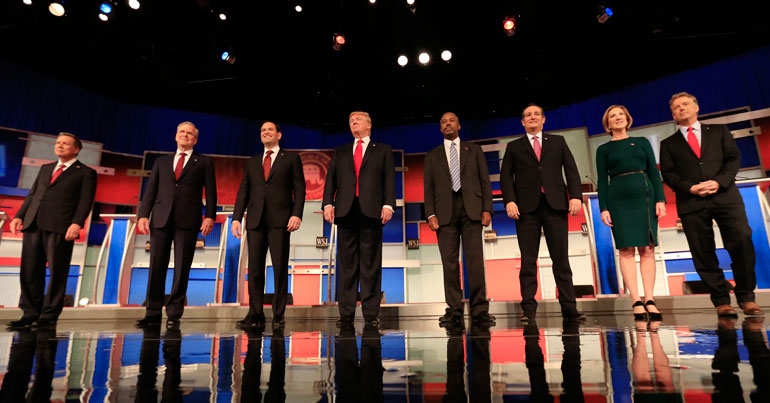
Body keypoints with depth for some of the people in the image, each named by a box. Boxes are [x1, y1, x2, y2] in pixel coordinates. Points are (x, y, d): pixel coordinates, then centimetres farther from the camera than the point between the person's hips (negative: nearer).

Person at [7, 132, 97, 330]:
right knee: (29, 271, 7)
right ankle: (30, 314, 16)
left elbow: (86, 201, -5)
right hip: (33, 225, 6)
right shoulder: (46, 168, 25)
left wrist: (77, 223, -18)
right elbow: (32, 195, 23)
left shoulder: (86, 173, 5)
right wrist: (20, 216, 9)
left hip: (60, 228, -6)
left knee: (57, 272, -3)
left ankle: (49, 317, 6)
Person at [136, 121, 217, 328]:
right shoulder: (162, 162, 21)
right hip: (161, 218, 3)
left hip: (187, 220, -3)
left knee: (182, 269, -2)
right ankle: (153, 313, 11)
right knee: (156, 267, 2)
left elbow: (210, 191, 4)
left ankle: (174, 314, 7)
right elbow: (150, 190, 15)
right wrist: (143, 214, 2)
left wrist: (210, 216, -9)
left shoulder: (204, 162, 12)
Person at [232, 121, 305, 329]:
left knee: (280, 268, -3)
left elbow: (299, 188, 2)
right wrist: (236, 218, 4)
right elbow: (243, 192, 16)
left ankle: (278, 314, 5)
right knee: (254, 269, 2)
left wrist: (297, 214, -11)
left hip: (280, 220, -3)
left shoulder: (291, 158, 11)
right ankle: (255, 314, 9)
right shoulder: (252, 162, 21)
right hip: (256, 220, 4)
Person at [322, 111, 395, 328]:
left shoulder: (382, 150, 16)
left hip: (371, 210, -2)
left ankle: (371, 313, 3)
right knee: (346, 262, 1)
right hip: (345, 210, 2)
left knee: (371, 263, -1)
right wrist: (328, 203, -2)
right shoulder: (340, 152, 22)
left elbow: (389, 179, 6)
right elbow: (331, 179, 13)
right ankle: (346, 313, 5)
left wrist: (388, 204, -8)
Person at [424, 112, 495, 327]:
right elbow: (428, 187, 11)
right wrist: (430, 214, -2)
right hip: (445, 212, 1)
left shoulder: (473, 149, 18)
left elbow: (484, 180, 10)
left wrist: (487, 209, -2)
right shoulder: (433, 155, 19)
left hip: (471, 210, -1)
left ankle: (479, 309, -1)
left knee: (475, 260, -7)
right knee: (449, 262, -2)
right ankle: (454, 310, 2)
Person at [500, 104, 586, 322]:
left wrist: (576, 195, -4)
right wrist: (509, 201, -8)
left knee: (561, 257, 2)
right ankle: (528, 308, 0)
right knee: (528, 259, -2)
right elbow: (506, 176, 6)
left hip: (555, 204, 1)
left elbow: (571, 169, 10)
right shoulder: (514, 147, 15)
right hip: (526, 206, -1)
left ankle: (569, 306, 7)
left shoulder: (558, 141, 18)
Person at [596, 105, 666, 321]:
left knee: (647, 249, -2)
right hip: (618, 200, -2)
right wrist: (603, 208, -4)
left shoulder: (642, 142, 15)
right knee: (627, 250, -6)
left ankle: (649, 300, 0)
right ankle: (636, 301, -5)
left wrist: (660, 199, -1)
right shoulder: (603, 149, 10)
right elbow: (602, 180, 5)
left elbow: (654, 172, 10)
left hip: (644, 196, 2)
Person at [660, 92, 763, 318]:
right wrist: (690, 188, -11)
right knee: (704, 254, -2)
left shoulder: (719, 131, 20)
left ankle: (746, 297, 5)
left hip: (725, 196, 1)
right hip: (691, 202, 0)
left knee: (742, 243, -11)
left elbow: (734, 158, 9)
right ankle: (721, 301, 7)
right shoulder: (668, 144, 17)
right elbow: (668, 173, 6)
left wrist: (719, 182, -9)